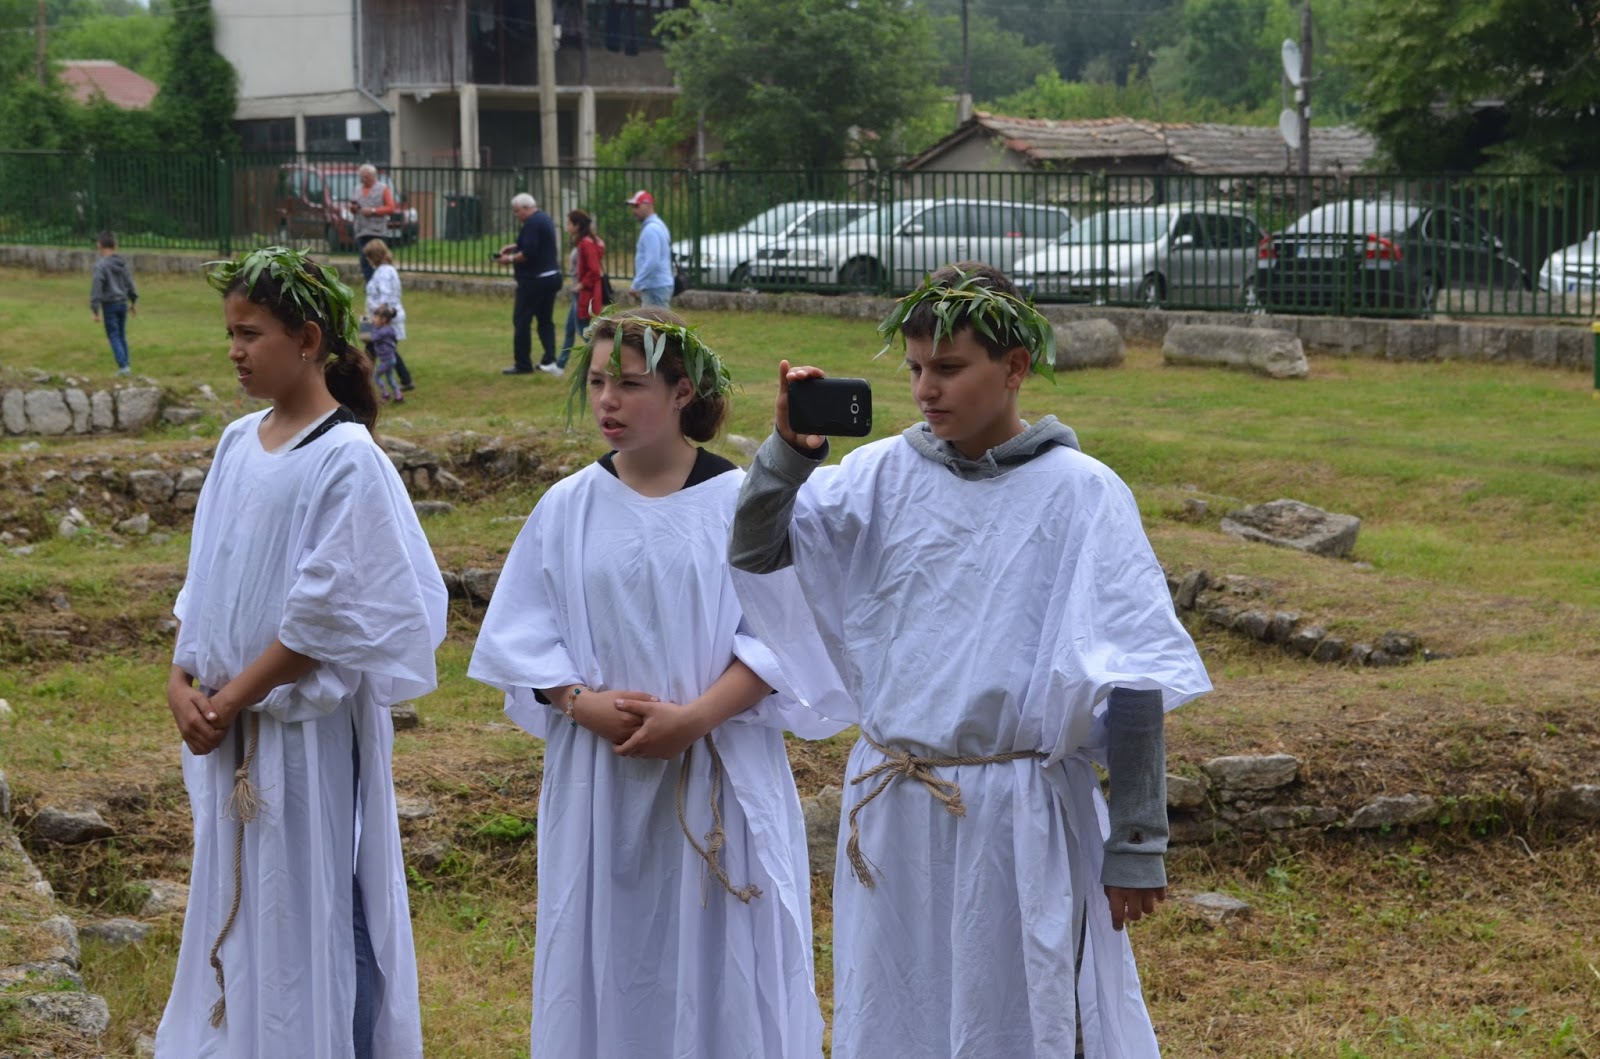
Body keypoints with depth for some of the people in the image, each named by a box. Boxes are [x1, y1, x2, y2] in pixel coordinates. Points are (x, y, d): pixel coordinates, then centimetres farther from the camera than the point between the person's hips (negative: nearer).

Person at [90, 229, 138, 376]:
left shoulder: (101, 265, -15)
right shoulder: (123, 263, 4)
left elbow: (96, 287, -18)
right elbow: (130, 283, 13)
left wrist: (94, 309, -16)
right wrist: (134, 302, 24)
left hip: (109, 305, -6)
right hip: (123, 303, 6)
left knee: (114, 336, -1)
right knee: (122, 335, 16)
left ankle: (123, 366, -9)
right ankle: (126, 364, 20)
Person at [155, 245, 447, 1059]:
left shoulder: (347, 458, -15)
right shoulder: (239, 443, 7)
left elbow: (328, 617, -17)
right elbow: (206, 582, 12)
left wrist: (232, 698, -14)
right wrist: (183, 681, -2)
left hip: (308, 730, -7)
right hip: (231, 727, 7)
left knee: (311, 911, 2)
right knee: (236, 907, 15)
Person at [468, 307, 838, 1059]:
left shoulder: (741, 502, -6)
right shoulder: (566, 508, 3)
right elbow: (521, 635, 4)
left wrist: (695, 718, -19)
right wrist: (584, 704, -12)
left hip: (722, 777, -2)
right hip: (598, 777, 3)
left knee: (719, 960, 2)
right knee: (608, 956, 7)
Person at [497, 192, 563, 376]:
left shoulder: (532, 223, -17)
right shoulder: (545, 219, 14)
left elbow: (529, 254, -25)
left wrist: (511, 259, -11)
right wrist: (515, 246, 18)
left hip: (534, 281, -10)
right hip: (551, 277, 10)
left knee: (521, 320, -1)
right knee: (545, 320, 13)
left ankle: (522, 364, 1)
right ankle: (549, 360, 5)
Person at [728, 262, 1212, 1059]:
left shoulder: (1081, 494, -8)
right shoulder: (882, 475, 2)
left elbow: (1132, 683, -7)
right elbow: (752, 555, -2)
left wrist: (1138, 846, -7)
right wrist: (789, 450, -17)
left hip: (1020, 816, -4)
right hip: (892, 809, 4)